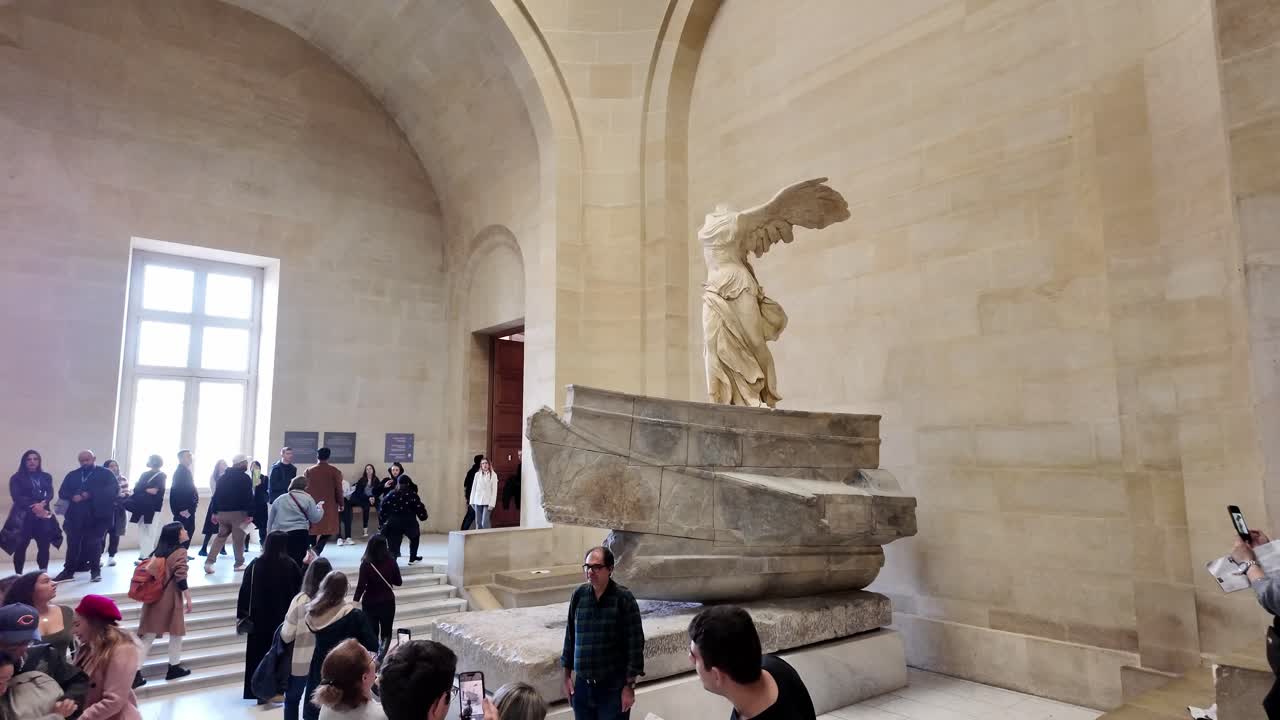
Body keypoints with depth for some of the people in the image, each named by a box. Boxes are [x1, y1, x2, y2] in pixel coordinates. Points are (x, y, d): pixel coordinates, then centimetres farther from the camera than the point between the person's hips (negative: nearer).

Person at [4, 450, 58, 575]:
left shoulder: (46, 477, 14)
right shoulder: (16, 478, 5)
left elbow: (50, 493, 2)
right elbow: (16, 497, -6)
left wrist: (42, 504, -18)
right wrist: (33, 507, -17)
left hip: (43, 515, 3)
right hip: (23, 516, -2)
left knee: (44, 545, -1)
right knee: (21, 546, -4)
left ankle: (44, 574, 6)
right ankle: (18, 575, 1)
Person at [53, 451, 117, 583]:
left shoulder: (105, 473, 2)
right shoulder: (72, 475, 16)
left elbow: (114, 490, -10)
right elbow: (62, 493, 9)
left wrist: (91, 495, -18)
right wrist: (73, 497, -13)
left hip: (96, 516, -4)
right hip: (75, 516, 4)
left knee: (94, 544, 0)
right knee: (73, 544, 7)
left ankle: (95, 571, 10)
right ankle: (68, 571, 18)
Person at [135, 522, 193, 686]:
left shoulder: (156, 552, 10)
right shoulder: (180, 552, -12)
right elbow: (181, 578, -17)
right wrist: (188, 599, -10)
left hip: (153, 598, 6)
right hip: (170, 600, -6)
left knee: (148, 637, 10)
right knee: (176, 633, 12)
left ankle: (135, 672, 5)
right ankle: (174, 667, 19)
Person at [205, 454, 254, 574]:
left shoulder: (223, 477, 12)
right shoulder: (245, 478, -8)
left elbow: (216, 495, 12)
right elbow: (249, 497, -14)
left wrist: (214, 512, 15)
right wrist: (250, 514, -11)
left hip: (222, 512, 6)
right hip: (238, 512, -6)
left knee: (220, 537, 14)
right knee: (238, 539, 3)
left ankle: (209, 562, 4)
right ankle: (239, 564, 10)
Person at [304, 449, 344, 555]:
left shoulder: (309, 471, 2)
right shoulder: (335, 471, -4)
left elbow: (304, 488, 5)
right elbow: (338, 489, -3)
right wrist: (340, 503, 8)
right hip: (329, 505, -2)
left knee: (313, 528, 15)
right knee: (328, 529, 4)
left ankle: (313, 549, 19)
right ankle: (317, 549, -15)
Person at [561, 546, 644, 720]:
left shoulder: (624, 599, -12)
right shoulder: (579, 595, -1)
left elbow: (635, 644, -10)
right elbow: (570, 636, 8)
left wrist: (630, 686, -10)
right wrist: (567, 675, 10)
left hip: (613, 687, -4)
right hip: (582, 685, 4)